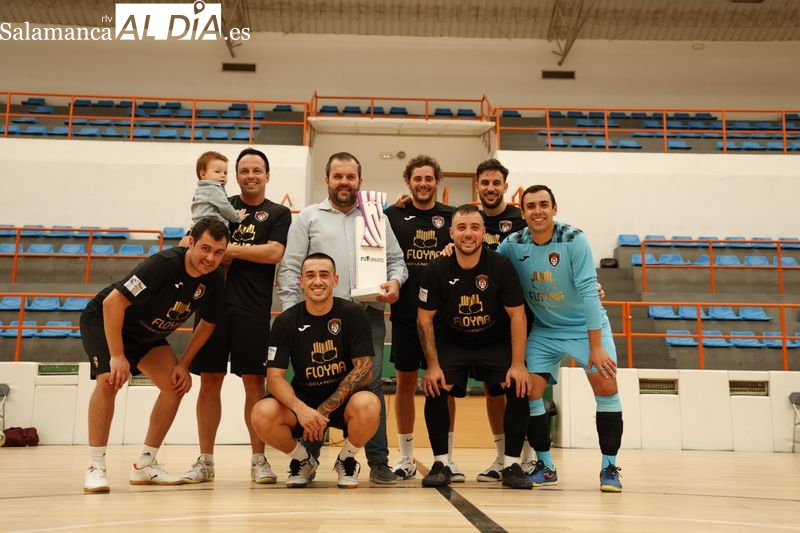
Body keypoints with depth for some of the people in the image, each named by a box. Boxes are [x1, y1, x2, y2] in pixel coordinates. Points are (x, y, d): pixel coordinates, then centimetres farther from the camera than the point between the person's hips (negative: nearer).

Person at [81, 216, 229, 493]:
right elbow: (113, 302, -34)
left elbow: (207, 324, 0)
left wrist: (183, 365, -8)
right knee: (109, 380, -27)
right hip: (103, 321, -6)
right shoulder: (164, 263, -34)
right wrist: (117, 356, -33)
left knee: (176, 385, -7)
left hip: (148, 334, 6)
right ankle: (95, 467, -14)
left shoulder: (214, 281, -16)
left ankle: (145, 465, 5)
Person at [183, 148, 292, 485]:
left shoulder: (279, 214, 9)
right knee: (209, 380, 3)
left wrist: (230, 248, -6)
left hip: (254, 308, -2)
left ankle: (258, 459, 11)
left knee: (254, 382, 0)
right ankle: (205, 461, 13)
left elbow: (273, 253, -7)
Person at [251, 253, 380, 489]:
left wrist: (324, 410, -18)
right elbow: (275, 376, -9)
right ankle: (303, 461, 5)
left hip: (344, 401, -1)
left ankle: (346, 460, 0)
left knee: (368, 405, -35)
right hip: (302, 400, 2)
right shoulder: (286, 321, -4)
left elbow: (364, 370, -11)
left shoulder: (353, 314, -8)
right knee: (262, 414, -27)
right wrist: (300, 409, -30)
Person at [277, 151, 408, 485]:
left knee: (371, 387, 0)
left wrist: (395, 281, -6)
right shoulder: (308, 217, 11)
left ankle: (378, 462, 7)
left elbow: (396, 259, 16)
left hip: (368, 314, 1)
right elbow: (289, 268, 5)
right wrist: (291, 312, -5)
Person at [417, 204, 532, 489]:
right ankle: (441, 463, -3)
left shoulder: (501, 266, -17)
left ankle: (511, 465, -5)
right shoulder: (437, 270, -15)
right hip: (452, 343, 1)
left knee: (519, 388, -19)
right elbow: (424, 319, -8)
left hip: (497, 343, 0)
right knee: (435, 389, -20)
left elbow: (517, 315, -13)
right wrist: (433, 366, -14)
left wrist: (518, 364, -19)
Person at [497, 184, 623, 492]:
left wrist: (596, 346, -26)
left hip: (586, 325, -3)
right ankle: (545, 466, 9)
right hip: (544, 329, 3)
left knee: (605, 384, -18)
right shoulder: (513, 245, -10)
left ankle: (610, 467, -3)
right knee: (529, 390, -9)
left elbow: (587, 290, -23)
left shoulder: (574, 239, -20)